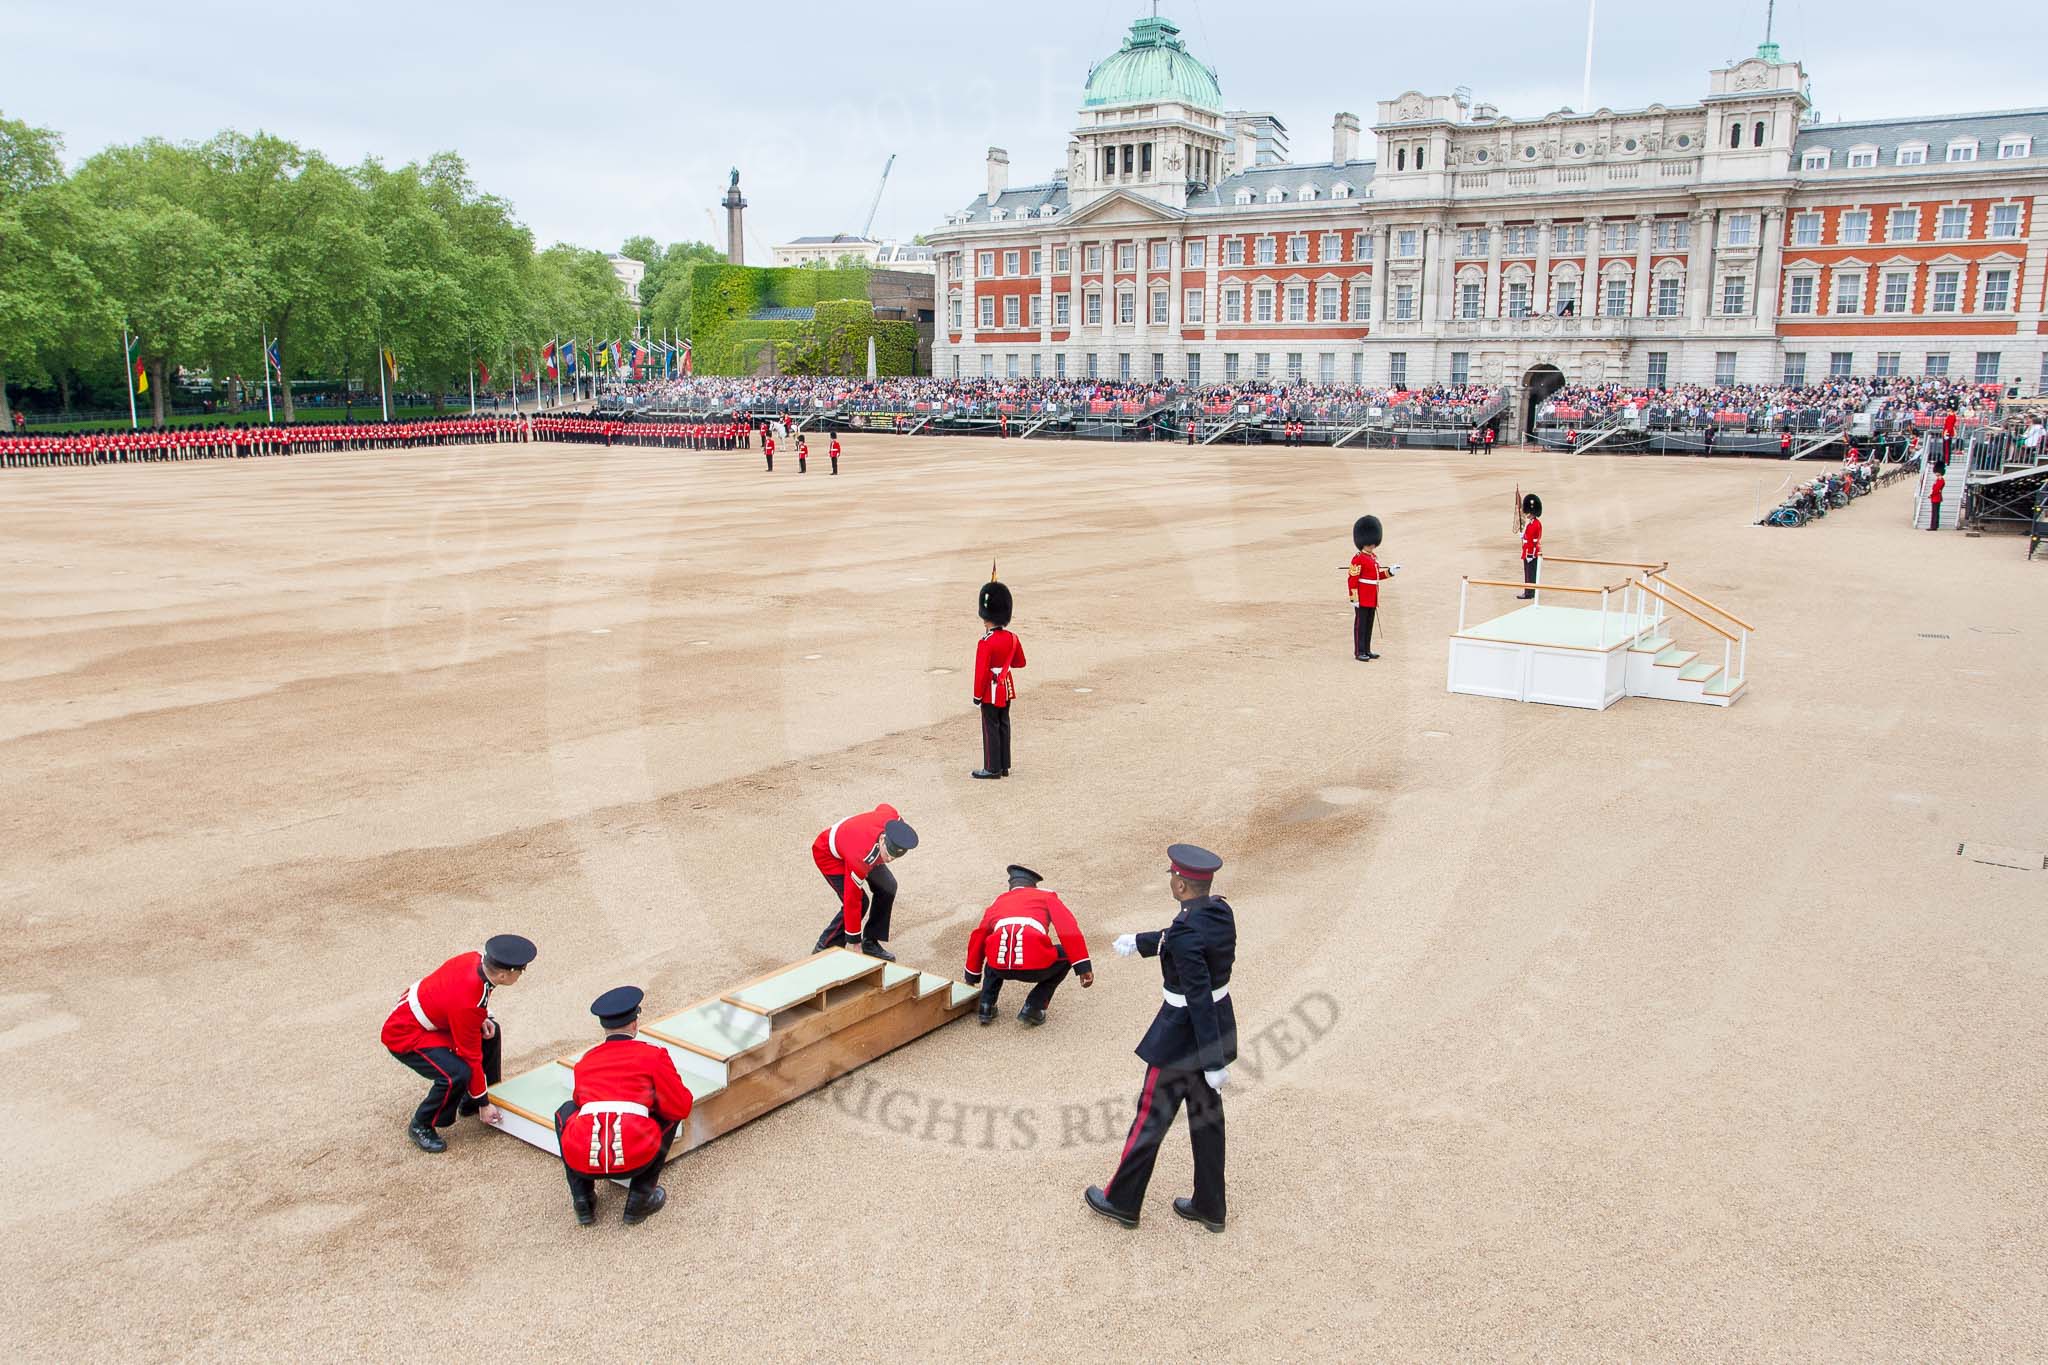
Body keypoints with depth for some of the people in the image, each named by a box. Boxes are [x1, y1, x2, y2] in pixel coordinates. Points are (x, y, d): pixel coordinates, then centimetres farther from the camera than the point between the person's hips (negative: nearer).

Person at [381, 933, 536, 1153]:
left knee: (491, 1033, 11)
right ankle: (421, 1126, -1)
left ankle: (470, 1102, 25)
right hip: (404, 1035, -10)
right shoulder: (467, 1005, -35)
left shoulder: (474, 959, -16)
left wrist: (480, 1018, -5)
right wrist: (483, 1104, -12)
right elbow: (471, 1056, -24)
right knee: (456, 1075, -27)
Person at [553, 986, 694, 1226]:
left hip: (582, 1162, 3)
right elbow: (681, 1107, 7)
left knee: (566, 1111, 34)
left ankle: (582, 1199, 23)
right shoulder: (654, 1055, 9)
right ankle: (640, 1198, 17)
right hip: (635, 1160, -3)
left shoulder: (584, 1061, 21)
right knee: (669, 1116, 27)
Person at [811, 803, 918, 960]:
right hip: (828, 854, -7)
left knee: (887, 887, -2)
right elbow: (852, 900, -33)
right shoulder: (860, 859, -43)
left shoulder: (894, 819, -30)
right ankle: (824, 949, -2)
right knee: (860, 901, -19)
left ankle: (870, 943, 12)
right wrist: (854, 939, -23)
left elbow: (883, 806, -3)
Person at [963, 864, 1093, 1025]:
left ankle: (986, 1006, 25)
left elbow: (977, 939, 39)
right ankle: (1032, 1008, 16)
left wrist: (972, 976, 54)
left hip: (1000, 968, 4)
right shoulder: (1046, 897, 24)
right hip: (1035, 966, -4)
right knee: (1067, 955, 28)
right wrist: (1083, 967, 4)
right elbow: (1068, 929, 9)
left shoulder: (996, 902, 31)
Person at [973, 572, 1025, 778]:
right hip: (1007, 688, 7)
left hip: (991, 691, -7)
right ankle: (1004, 766, 20)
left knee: (991, 728, 1)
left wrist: (977, 697, -13)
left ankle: (992, 768, 6)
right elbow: (1020, 662, 14)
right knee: (1003, 726, 14)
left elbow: (981, 672, -20)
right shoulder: (1012, 638, 1)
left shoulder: (986, 643, -21)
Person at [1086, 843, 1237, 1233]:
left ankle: (1122, 1201, 27)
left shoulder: (1186, 933, -29)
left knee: (1151, 1117, 10)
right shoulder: (1221, 910, -3)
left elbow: (1200, 1000, -28)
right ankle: (1210, 1207, 32)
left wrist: (1212, 1063, -23)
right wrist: (1141, 942, 31)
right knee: (1206, 1115, 20)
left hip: (1185, 1036, -8)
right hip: (1221, 1024, 8)